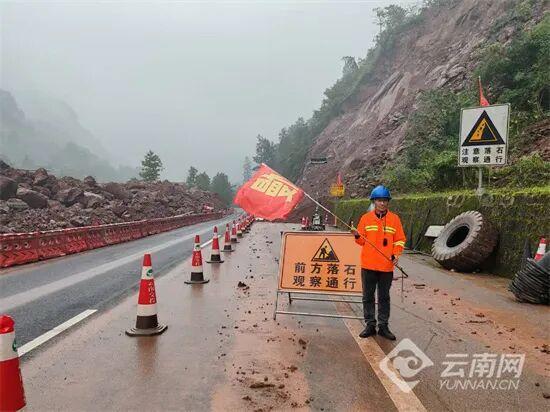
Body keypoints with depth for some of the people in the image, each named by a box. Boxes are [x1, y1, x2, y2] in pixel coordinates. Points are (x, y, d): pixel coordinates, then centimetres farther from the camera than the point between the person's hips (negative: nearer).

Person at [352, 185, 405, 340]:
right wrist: (357, 236, -16)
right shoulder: (366, 218, 3)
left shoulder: (394, 219, 2)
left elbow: (399, 240, 4)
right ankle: (370, 325, 19)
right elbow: (362, 241, 6)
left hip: (387, 266, 0)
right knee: (368, 297, 7)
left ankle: (383, 326, 21)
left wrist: (396, 254, -11)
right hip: (368, 265, 1)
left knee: (384, 297, 11)